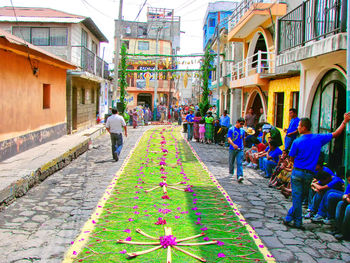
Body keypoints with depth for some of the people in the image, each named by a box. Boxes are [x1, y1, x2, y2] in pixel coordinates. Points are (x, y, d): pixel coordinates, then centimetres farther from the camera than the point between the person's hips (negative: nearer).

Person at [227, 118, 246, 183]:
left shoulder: (242, 130, 9)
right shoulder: (231, 129, -4)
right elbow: (229, 138, -13)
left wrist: (242, 146, 23)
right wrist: (233, 144, -30)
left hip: (240, 149, 2)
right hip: (232, 149, -2)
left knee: (239, 163, -10)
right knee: (231, 162, 11)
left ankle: (239, 176, -18)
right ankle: (231, 173, 35)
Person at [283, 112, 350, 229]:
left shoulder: (297, 142, -8)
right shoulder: (319, 138, -3)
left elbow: (292, 159, -3)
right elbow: (336, 133, 5)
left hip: (297, 172, -2)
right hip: (309, 174, 2)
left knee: (297, 198, 3)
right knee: (300, 198, 13)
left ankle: (298, 222, 8)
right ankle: (289, 218, 18)